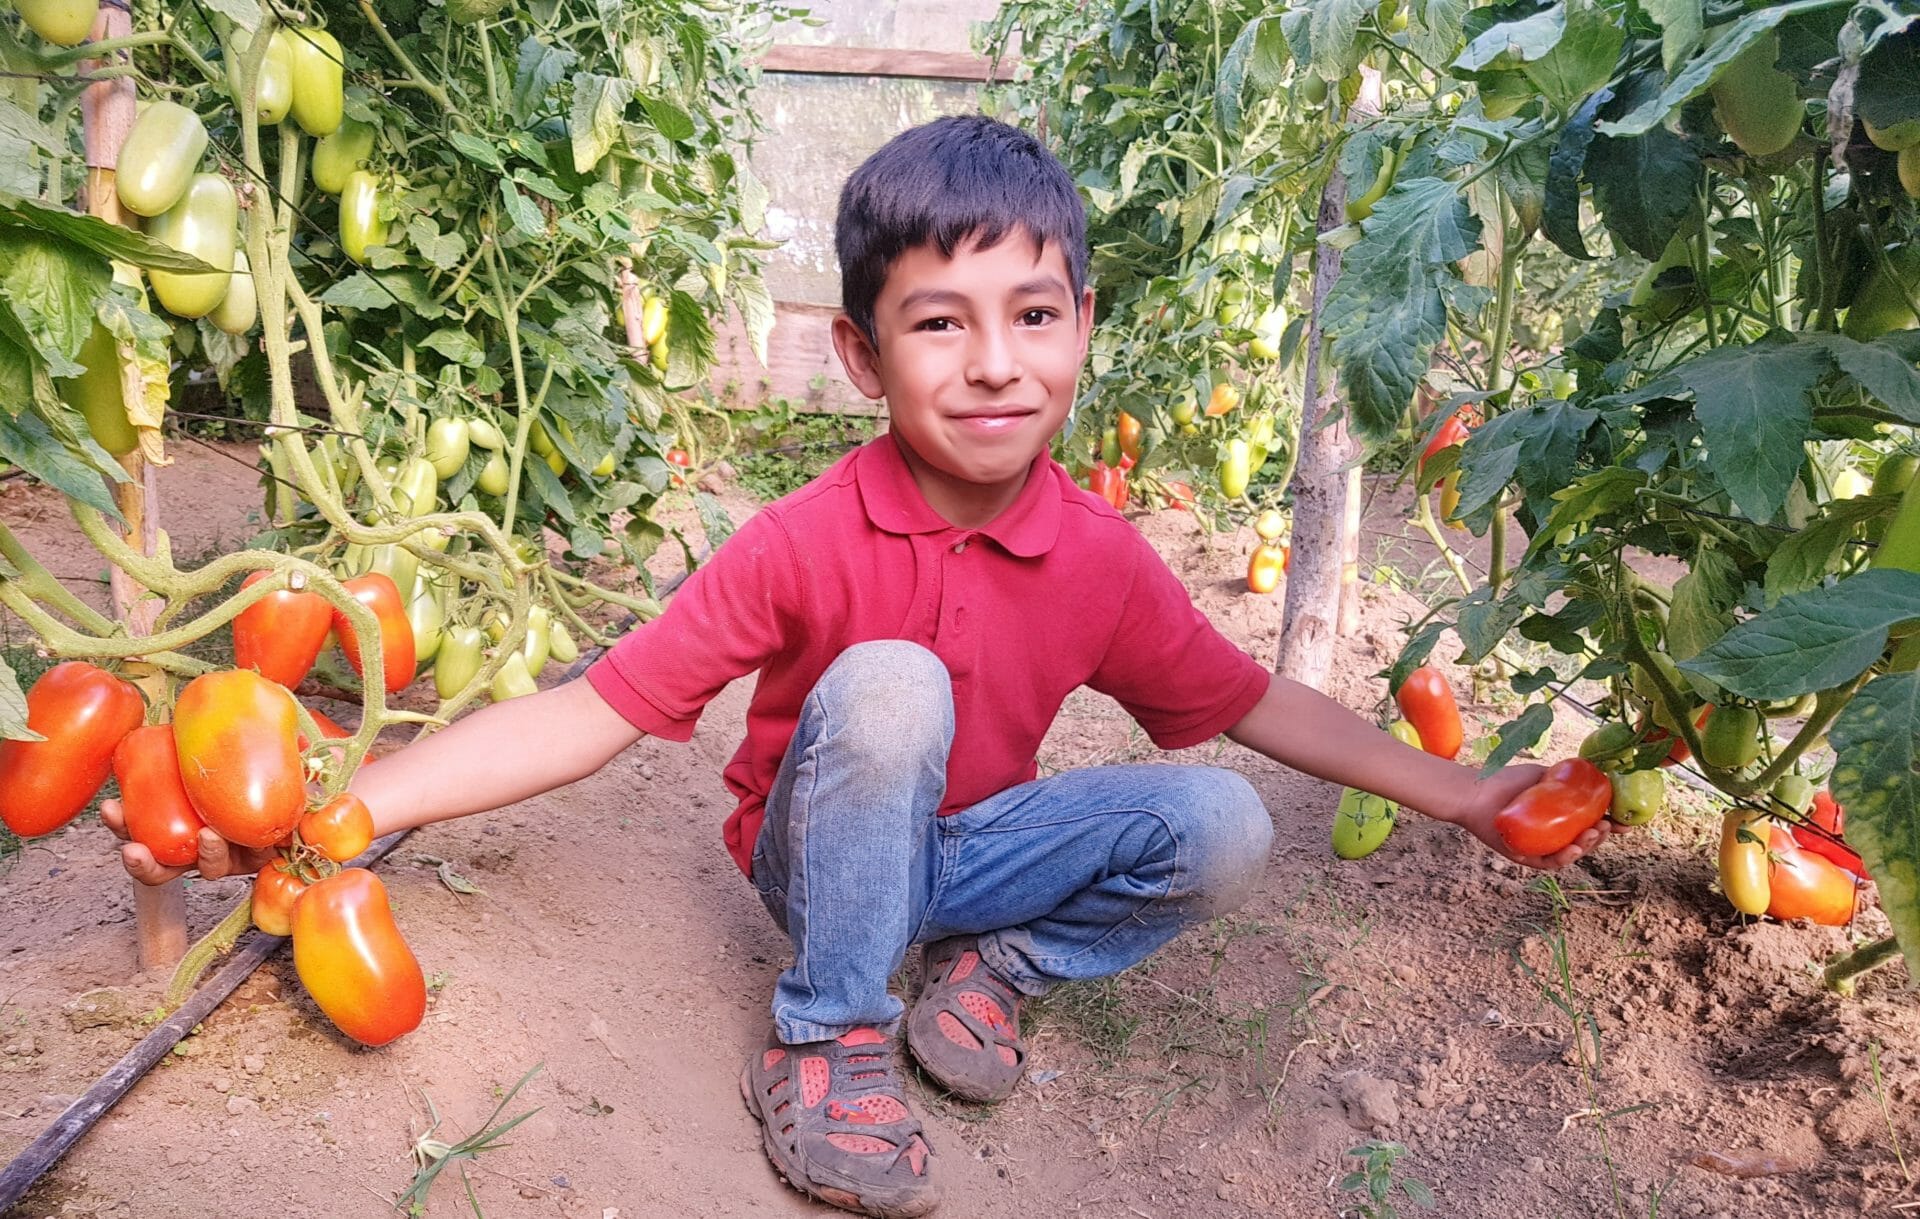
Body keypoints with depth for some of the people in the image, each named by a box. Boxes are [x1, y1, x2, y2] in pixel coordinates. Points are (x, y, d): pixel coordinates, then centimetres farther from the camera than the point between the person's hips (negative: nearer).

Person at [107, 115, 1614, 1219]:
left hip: (972, 845, 3)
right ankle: (825, 1038, -16)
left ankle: (993, 973, 4)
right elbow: (597, 711, -24)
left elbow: (1249, 700, 0)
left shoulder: (1105, 561, -14)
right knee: (887, 685, -34)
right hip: (825, 860, -3)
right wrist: (335, 807, -32)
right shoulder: (805, 547, -25)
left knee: (1224, 832, -19)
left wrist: (1452, 792, 3)